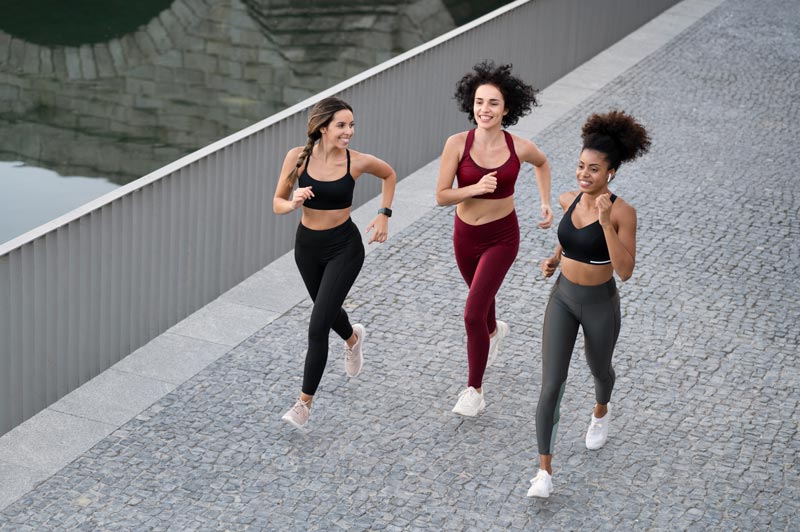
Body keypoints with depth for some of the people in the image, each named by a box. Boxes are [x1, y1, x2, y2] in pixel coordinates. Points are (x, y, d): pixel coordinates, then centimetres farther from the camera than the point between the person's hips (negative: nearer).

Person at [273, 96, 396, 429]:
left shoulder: (357, 162, -15)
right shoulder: (298, 157, -13)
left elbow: (389, 175, 7)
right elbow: (277, 204, -5)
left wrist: (384, 215, 0)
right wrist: (294, 203, -27)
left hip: (344, 248, -3)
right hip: (307, 245, 3)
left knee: (318, 326, -11)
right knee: (327, 308, 27)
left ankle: (304, 403, 1)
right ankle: (353, 338, 63)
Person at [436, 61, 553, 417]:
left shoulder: (519, 148, -15)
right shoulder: (457, 144, -18)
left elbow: (542, 163, 10)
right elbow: (442, 197, -16)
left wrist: (546, 202, 4)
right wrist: (475, 188, -31)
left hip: (502, 237, -2)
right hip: (465, 235, 3)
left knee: (473, 313, -13)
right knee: (481, 294, 29)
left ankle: (474, 391, 3)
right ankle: (494, 331, 66)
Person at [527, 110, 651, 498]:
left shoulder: (623, 212, -23)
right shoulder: (568, 200, -7)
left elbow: (625, 271, -28)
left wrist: (606, 222, -37)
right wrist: (555, 259, -1)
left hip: (600, 304, -3)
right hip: (563, 298, 3)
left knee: (599, 368, 25)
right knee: (551, 385, -6)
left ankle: (601, 412, 61)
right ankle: (544, 471, -1)